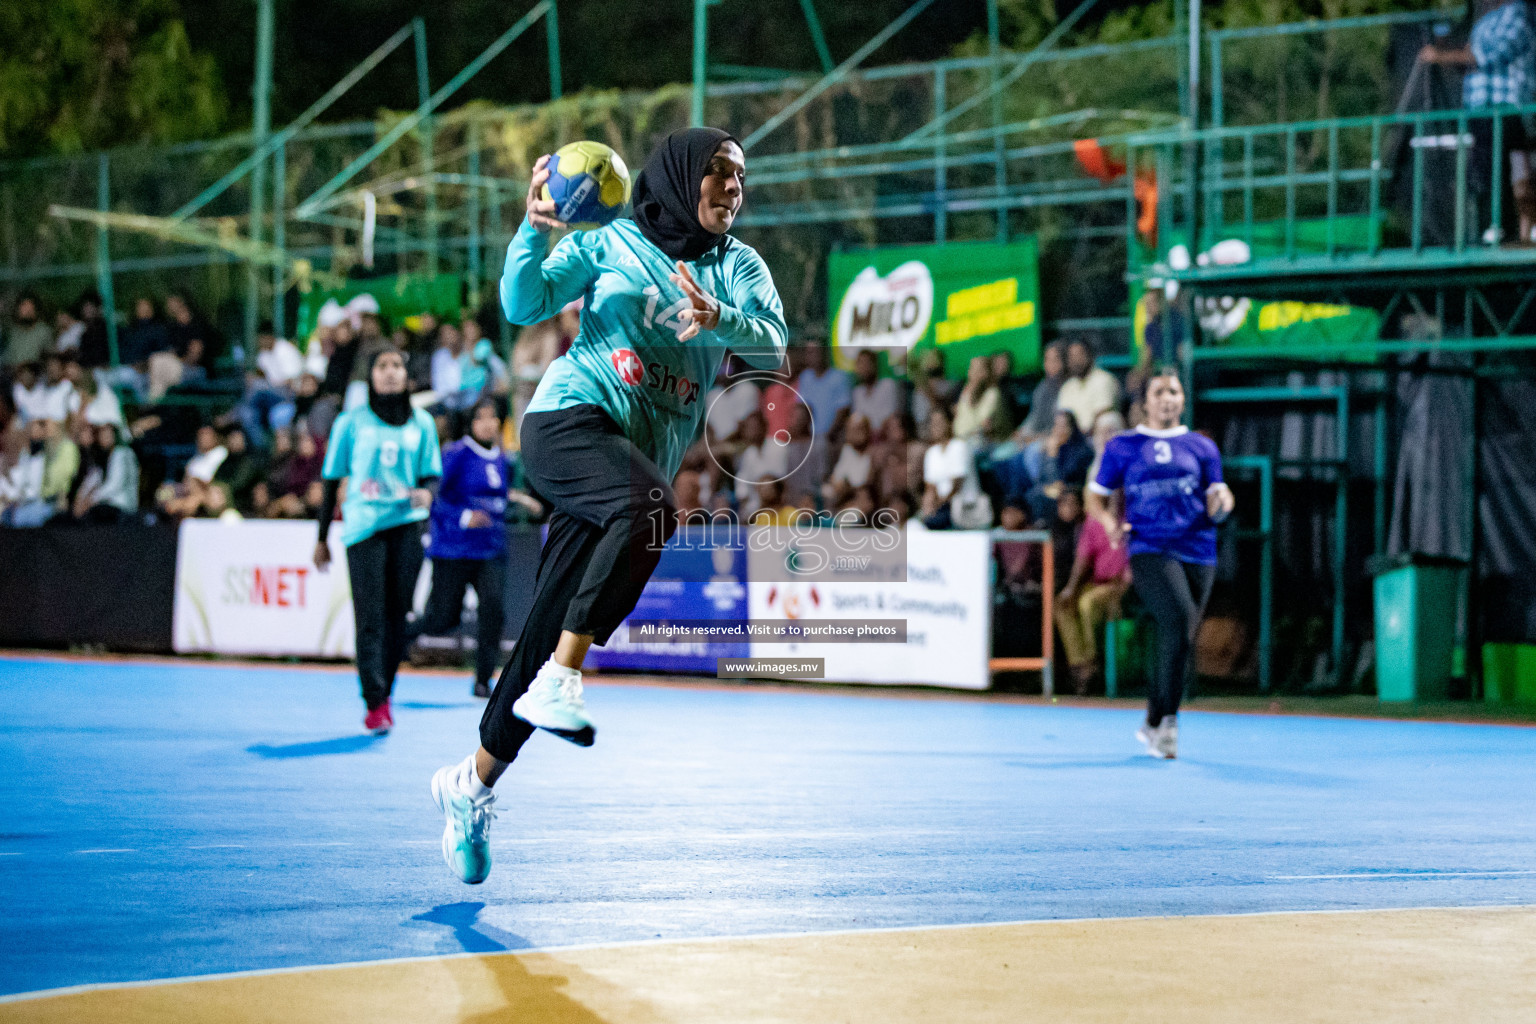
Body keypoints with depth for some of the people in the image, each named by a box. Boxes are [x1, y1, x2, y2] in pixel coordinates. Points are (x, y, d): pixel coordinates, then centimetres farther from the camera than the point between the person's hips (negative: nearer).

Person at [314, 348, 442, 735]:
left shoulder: (421, 423, 11)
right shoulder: (351, 423, 6)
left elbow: (431, 474, 14)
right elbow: (332, 481, 9)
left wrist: (426, 492, -11)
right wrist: (322, 539, 8)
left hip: (406, 525, 2)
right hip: (363, 525, -2)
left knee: (397, 615, 1)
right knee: (370, 617, -10)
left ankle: (384, 693, 14)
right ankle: (375, 703, -12)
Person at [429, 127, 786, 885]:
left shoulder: (739, 267, 15)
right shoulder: (611, 242, 7)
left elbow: (772, 345, -1)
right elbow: (525, 305, -2)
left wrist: (719, 320, -22)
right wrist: (534, 230, -19)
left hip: (644, 453, 4)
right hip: (570, 419, -4)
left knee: (552, 630, 3)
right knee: (649, 508, -36)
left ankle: (475, 780, 17)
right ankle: (559, 682, -32)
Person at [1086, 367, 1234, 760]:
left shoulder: (1202, 447, 16)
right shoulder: (1122, 447, 11)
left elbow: (1216, 506, 12)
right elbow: (1096, 496, 14)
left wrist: (1222, 502, -12)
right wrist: (1109, 522, -6)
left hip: (1197, 552, 3)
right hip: (1150, 549, -3)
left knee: (1180, 640, 5)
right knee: (1179, 618, -25)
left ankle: (1153, 723, 22)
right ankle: (1167, 718, -15)